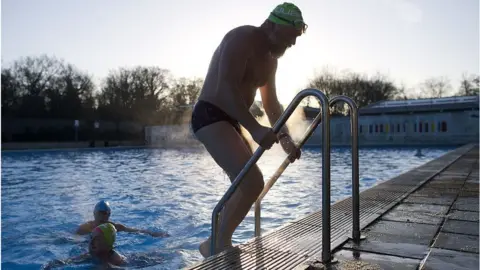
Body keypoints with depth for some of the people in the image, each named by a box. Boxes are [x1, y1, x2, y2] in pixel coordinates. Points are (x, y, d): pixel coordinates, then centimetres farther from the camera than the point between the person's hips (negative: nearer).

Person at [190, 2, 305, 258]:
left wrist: (285, 137, 12)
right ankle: (220, 245, -5)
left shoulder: (271, 59, 15)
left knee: (246, 186, 15)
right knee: (252, 183, -22)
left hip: (229, 122, 10)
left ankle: (215, 244, 28)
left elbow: (271, 103, 22)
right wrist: (255, 128, -36)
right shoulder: (242, 38, -14)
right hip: (210, 116, -10)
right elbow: (226, 87, -28)